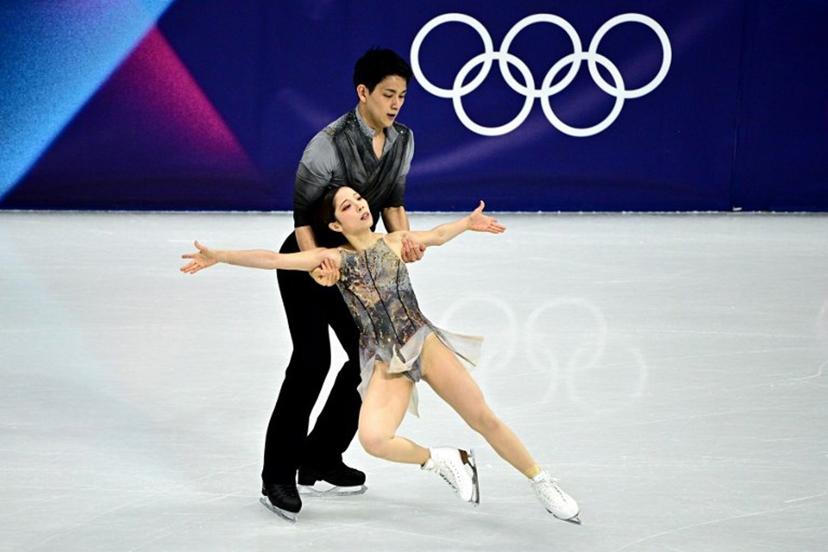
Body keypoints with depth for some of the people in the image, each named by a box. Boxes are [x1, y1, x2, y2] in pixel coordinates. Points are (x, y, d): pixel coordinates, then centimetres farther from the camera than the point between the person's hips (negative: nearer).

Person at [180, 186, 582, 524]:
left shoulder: (394, 242, 6)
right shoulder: (335, 258, -1)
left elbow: (436, 234, 25)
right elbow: (273, 259, -9)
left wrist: (468, 222, 29)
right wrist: (218, 257, -17)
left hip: (424, 342, 1)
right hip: (387, 362, -1)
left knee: (484, 419, -3)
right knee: (373, 438, -26)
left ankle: (542, 483, 15)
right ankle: (441, 462, 0)